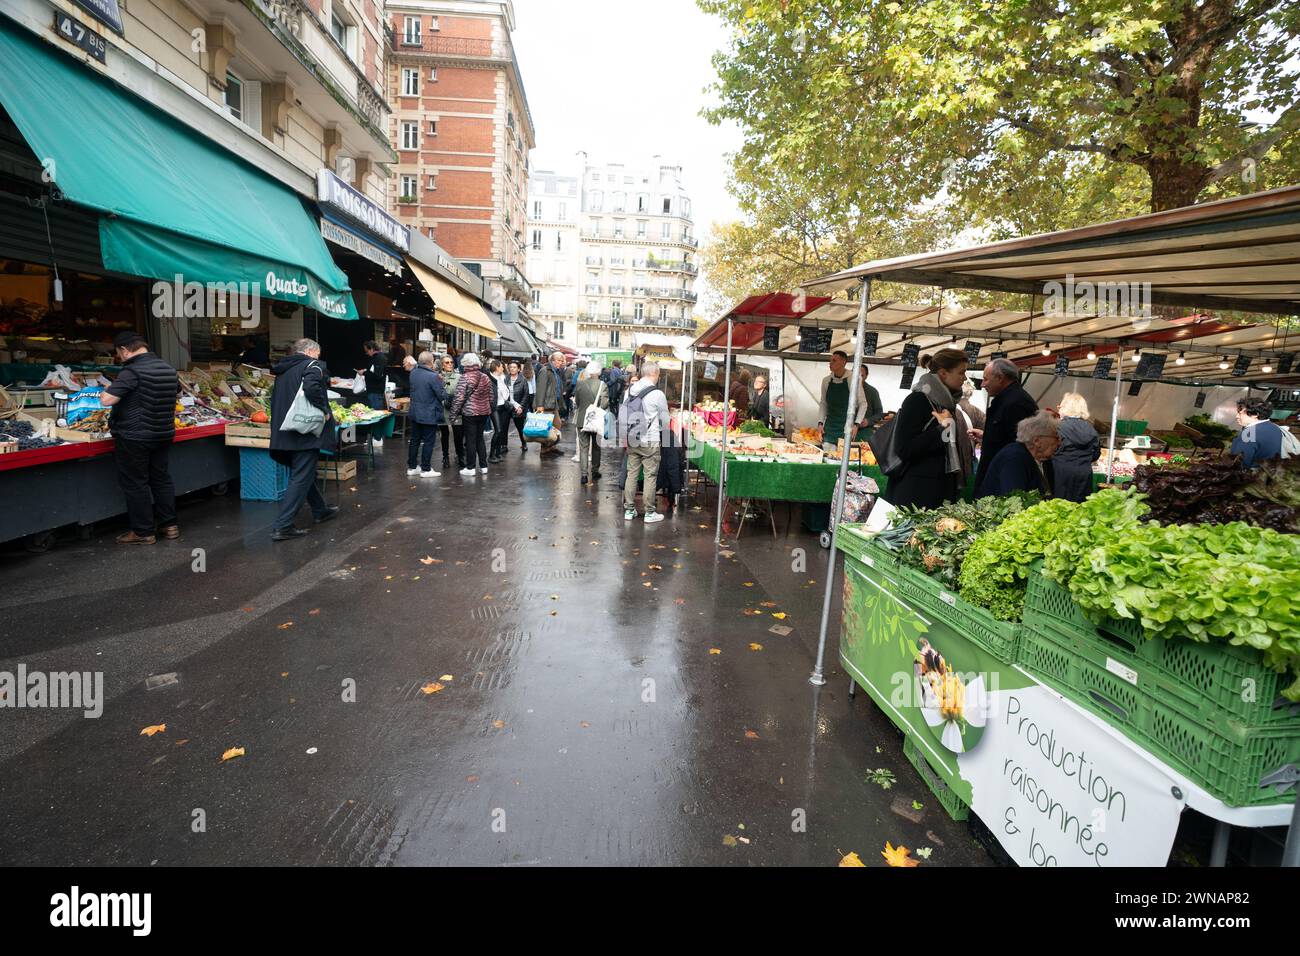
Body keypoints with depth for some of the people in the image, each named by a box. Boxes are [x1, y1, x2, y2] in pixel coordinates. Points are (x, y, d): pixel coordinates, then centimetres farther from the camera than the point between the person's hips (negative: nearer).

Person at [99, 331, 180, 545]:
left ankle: (143, 531, 9)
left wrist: (106, 390, -3)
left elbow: (107, 400, -24)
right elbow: (176, 391, 25)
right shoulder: (168, 369, 5)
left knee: (135, 484, 3)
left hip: (134, 437, -7)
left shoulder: (132, 372, -19)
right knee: (161, 478, 15)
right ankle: (169, 525, 20)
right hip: (163, 434, 7)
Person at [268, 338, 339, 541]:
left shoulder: (283, 370, 18)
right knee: (301, 478, -5)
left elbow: (277, 400, 20)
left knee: (302, 473, 21)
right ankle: (282, 526, -8)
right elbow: (312, 387, -28)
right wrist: (324, 410, -17)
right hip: (306, 432, -9)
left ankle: (320, 510, 38)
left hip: (284, 433, 9)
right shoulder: (313, 365, -7)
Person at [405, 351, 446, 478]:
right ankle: (426, 469, 6)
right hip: (429, 415, -7)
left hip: (415, 413, 7)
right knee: (429, 442, 2)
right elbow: (442, 395, -14)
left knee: (415, 440, 15)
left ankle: (411, 467, 21)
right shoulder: (433, 377, -20)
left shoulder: (413, 373, 1)